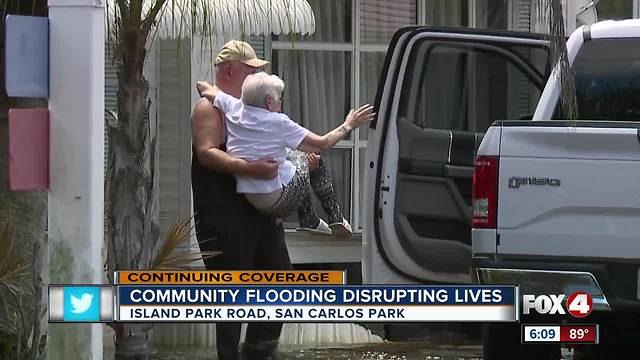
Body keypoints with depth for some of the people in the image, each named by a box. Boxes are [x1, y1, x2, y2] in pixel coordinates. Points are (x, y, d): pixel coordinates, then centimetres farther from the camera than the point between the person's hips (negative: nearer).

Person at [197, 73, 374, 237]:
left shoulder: (234, 109, -5)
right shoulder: (278, 123, -18)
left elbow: (204, 88, 13)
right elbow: (324, 143, -12)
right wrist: (347, 126, 2)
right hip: (277, 201, -6)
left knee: (295, 155, 31)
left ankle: (310, 220, 38)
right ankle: (336, 219, 30)